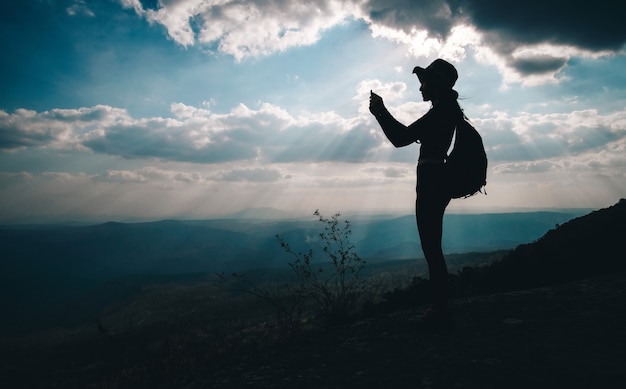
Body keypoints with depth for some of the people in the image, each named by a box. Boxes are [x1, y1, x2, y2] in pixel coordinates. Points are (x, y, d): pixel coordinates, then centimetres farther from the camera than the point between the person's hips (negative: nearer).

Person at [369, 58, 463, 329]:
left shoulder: (442, 111, -12)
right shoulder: (444, 111, 19)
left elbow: (401, 138, -14)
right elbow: (407, 135, 26)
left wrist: (380, 112, -5)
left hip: (431, 183, -11)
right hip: (435, 182, 11)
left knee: (432, 248, -6)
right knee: (432, 248, 13)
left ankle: (440, 311, 2)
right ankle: (439, 308, 22)